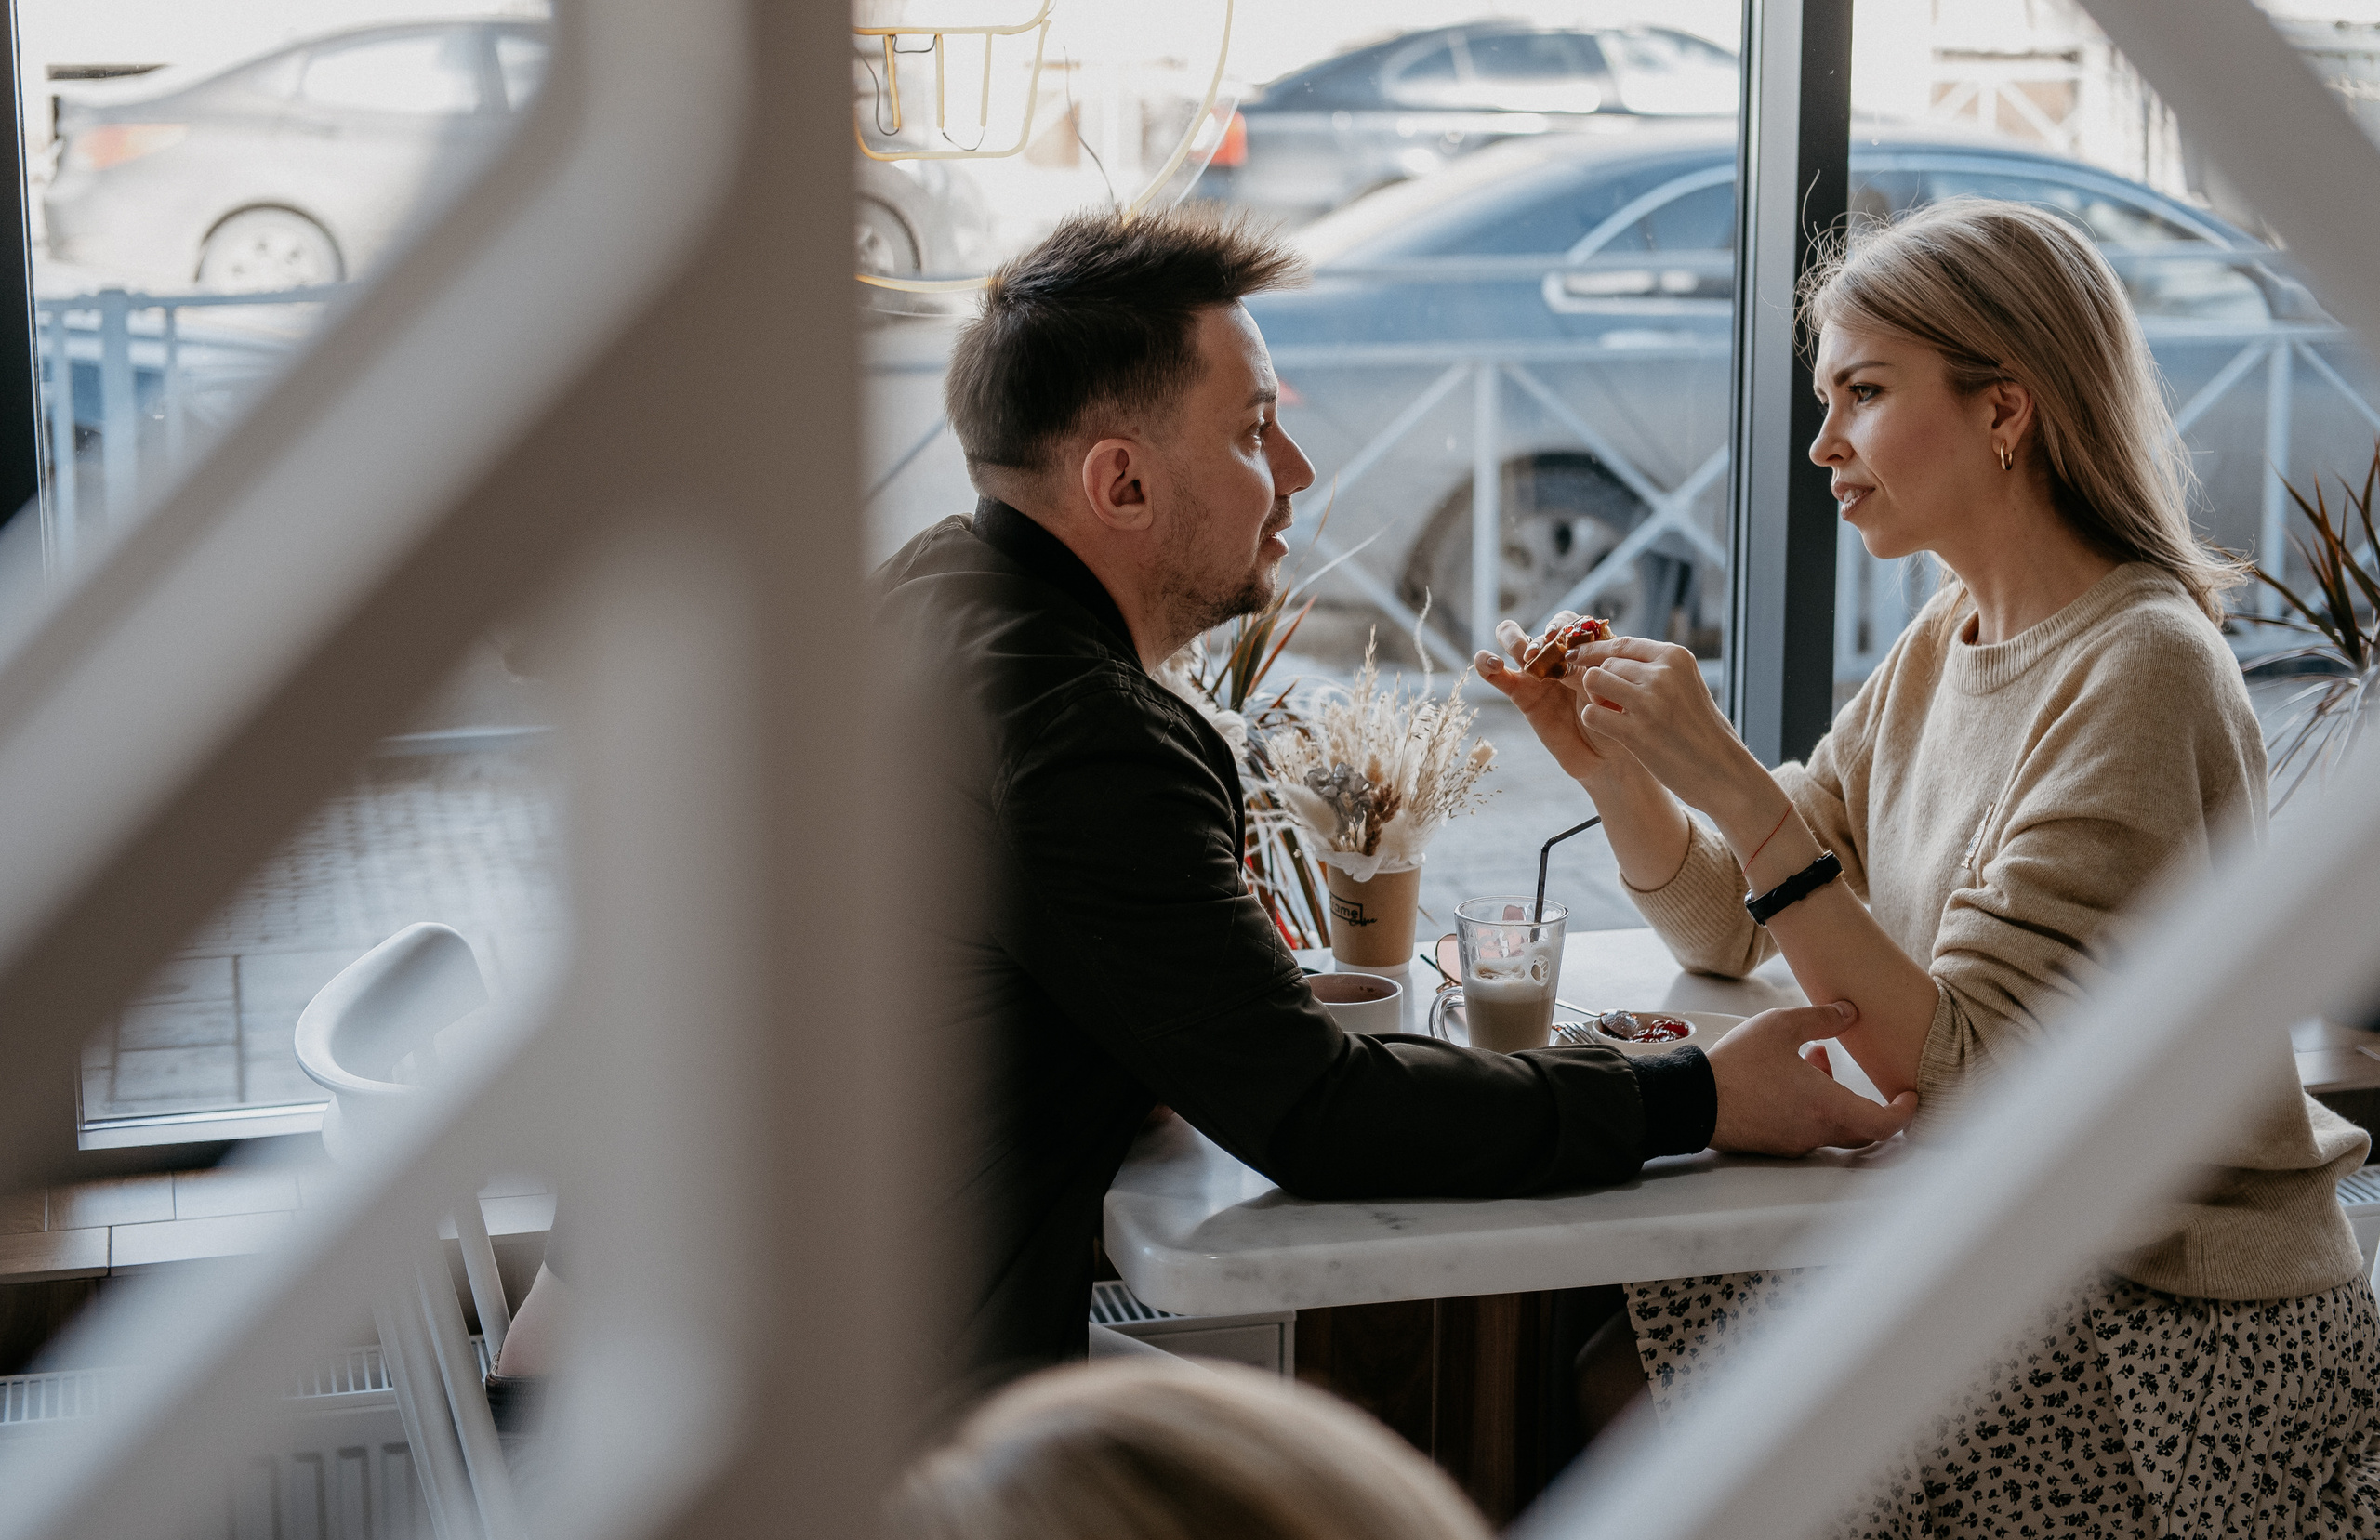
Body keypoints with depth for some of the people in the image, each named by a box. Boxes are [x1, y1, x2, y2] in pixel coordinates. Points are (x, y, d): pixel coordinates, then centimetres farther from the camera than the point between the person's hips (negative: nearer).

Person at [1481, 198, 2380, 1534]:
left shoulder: (2139, 678, -21)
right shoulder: (1948, 641, 6)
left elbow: (1962, 1071, -26)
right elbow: (1733, 930, 11)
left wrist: (1734, 787, -30)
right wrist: (1612, 765, -8)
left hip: (2179, 1319, -7)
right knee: (1581, 1360, -6)